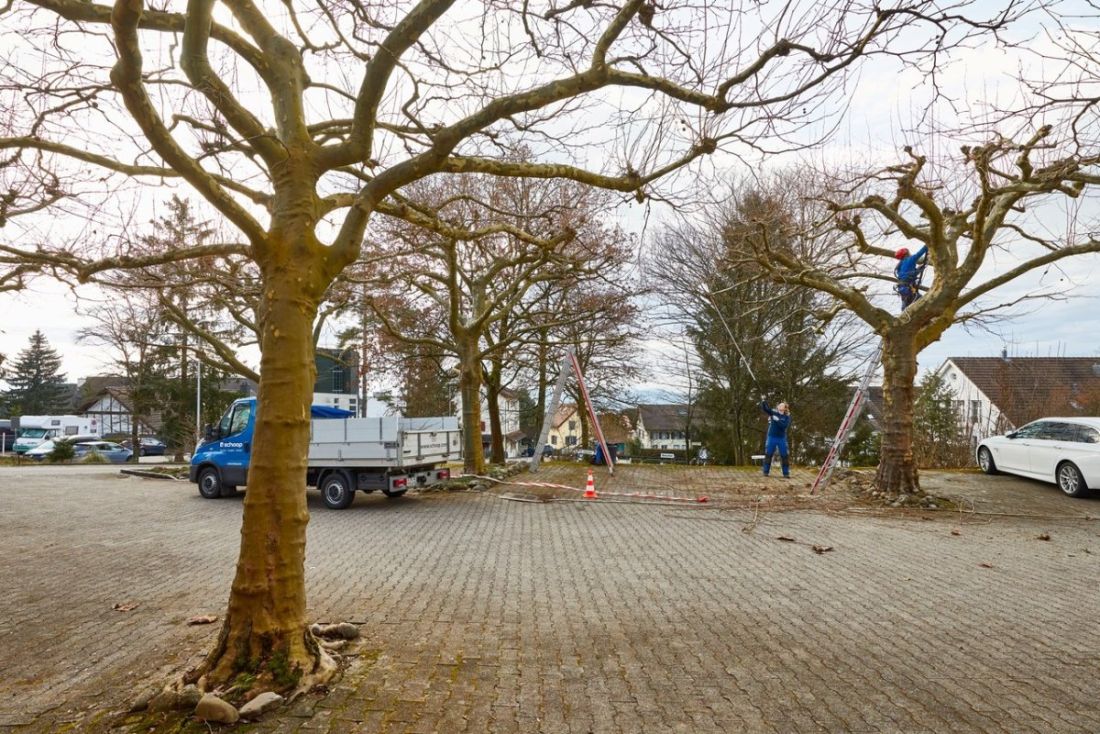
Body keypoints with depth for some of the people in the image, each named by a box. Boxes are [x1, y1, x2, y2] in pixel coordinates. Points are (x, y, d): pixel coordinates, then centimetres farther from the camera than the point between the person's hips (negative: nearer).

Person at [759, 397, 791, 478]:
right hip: (771, 437, 1)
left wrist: (777, 420, -22)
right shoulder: (773, 413, 3)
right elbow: (765, 408, -4)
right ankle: (766, 472, 12)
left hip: (782, 438, -1)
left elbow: (785, 425, -16)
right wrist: (763, 401, -18)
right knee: (768, 454, 3)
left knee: (785, 456, 1)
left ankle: (786, 473, 9)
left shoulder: (787, 417, -2)